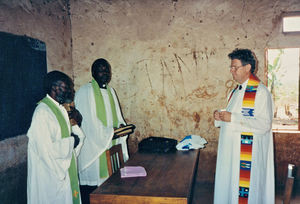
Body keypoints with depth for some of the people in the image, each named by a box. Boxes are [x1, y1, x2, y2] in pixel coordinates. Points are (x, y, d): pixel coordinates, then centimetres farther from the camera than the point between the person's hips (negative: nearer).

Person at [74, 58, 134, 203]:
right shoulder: (85, 92, -9)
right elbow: (88, 122, -15)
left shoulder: (110, 91, 15)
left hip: (110, 146, 7)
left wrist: (121, 125, -1)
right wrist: (110, 132, -16)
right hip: (93, 147, -7)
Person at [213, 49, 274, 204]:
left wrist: (232, 118, -24)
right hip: (231, 150, 8)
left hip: (249, 154, -8)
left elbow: (264, 124, -23)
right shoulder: (236, 91, 13)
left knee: (244, 191, 2)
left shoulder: (261, 92, -14)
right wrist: (221, 116, 1)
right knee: (229, 185, 16)